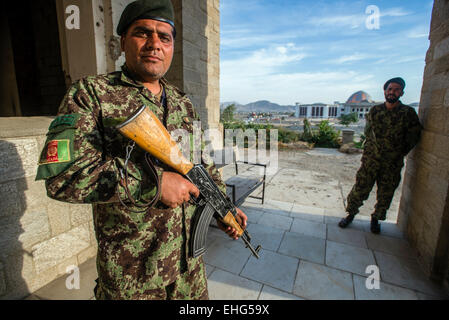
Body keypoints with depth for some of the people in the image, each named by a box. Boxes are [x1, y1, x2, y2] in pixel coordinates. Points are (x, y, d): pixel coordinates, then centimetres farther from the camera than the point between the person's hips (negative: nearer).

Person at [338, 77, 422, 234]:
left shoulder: (409, 113, -2)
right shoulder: (374, 111, 2)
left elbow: (414, 136, 7)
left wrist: (400, 152, 6)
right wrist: (373, 147, 10)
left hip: (393, 163, 0)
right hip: (370, 160, 0)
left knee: (385, 194, 11)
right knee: (360, 189, 2)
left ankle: (376, 219, 31)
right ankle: (351, 214, 20)